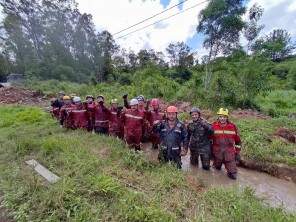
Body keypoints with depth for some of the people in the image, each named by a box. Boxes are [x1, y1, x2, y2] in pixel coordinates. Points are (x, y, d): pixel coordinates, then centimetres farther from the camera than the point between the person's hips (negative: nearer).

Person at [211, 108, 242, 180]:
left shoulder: (233, 126, -5)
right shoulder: (214, 126, -8)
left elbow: (237, 141, 6)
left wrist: (237, 152, 7)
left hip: (229, 153, 0)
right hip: (217, 152, 0)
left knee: (233, 175, 5)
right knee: (217, 168, 20)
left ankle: (231, 172, 34)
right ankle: (217, 165, 49)